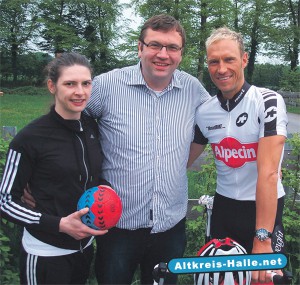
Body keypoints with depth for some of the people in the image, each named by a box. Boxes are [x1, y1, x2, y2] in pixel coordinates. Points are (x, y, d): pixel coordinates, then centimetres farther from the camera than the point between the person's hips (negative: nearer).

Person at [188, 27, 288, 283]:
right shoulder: (204, 112, -2)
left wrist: (262, 239, -26)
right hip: (223, 207, 4)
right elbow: (184, 161, 13)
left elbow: (268, 172, -23)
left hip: (264, 209, -4)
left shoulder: (268, 101, -16)